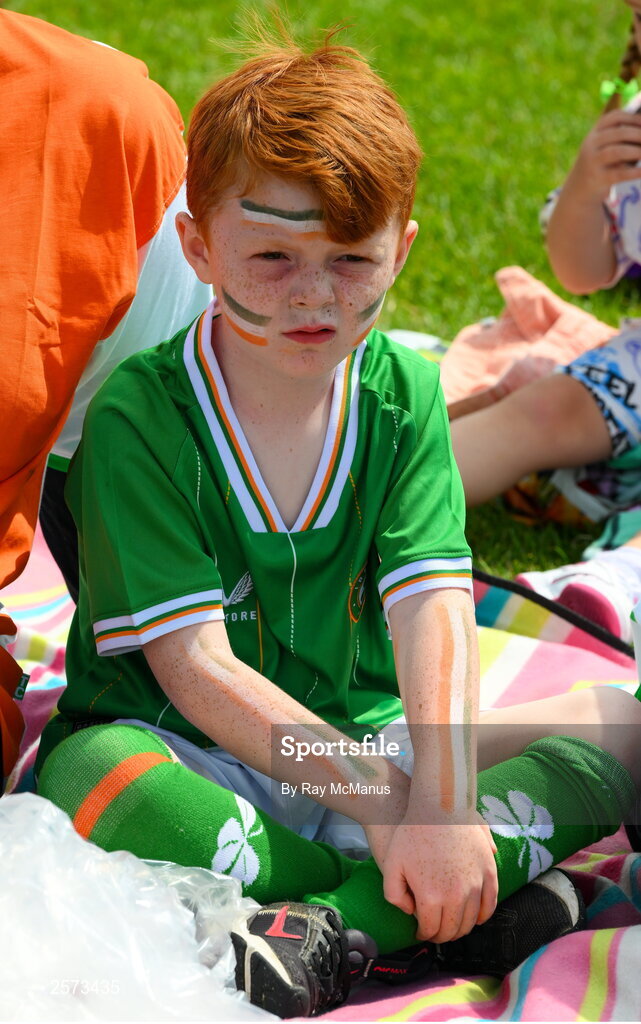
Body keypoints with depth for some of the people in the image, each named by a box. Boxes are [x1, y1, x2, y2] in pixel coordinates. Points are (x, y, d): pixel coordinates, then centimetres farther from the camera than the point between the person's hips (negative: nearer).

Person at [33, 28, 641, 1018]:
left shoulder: (405, 395, -1)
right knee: (94, 783, -38)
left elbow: (434, 610, -13)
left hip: (363, 738, 4)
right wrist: (379, 803, -25)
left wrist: (444, 800, -30)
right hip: (183, 752, -4)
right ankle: (442, 914, -26)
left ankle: (335, 934, -28)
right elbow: (192, 662, -18)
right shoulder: (139, 414, -13)